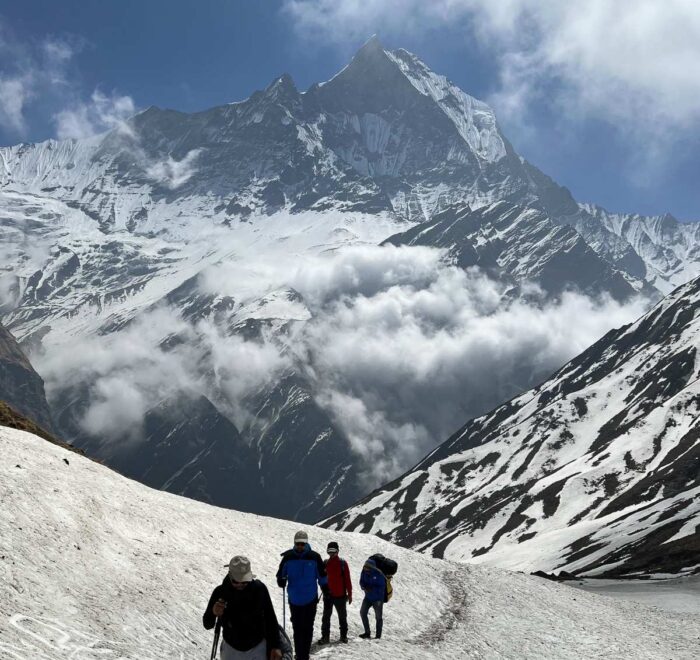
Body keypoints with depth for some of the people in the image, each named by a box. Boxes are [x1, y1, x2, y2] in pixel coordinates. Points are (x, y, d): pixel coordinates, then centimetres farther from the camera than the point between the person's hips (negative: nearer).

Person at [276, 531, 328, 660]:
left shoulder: (315, 557, -6)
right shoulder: (288, 557, -4)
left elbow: (322, 577, 4)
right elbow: (281, 574, 6)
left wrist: (326, 591, 5)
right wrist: (281, 580, -15)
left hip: (310, 600, -1)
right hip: (294, 600, 1)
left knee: (307, 628, 1)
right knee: (297, 628, 8)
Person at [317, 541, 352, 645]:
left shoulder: (343, 563, -3)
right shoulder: (325, 563, 2)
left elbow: (347, 579, -1)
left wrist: (349, 594, -2)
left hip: (340, 595, -1)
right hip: (328, 595, 1)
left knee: (342, 617, 11)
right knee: (326, 617, 0)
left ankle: (343, 635, 23)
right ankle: (325, 636, 5)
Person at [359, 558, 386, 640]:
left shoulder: (378, 574, -25)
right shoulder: (364, 572, -10)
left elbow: (381, 587, -23)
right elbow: (362, 581, 3)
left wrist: (371, 589, -33)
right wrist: (364, 587, -18)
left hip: (378, 598, -5)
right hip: (368, 597, 5)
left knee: (378, 616, 3)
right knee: (363, 612, -2)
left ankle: (378, 635, 15)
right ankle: (367, 632, 11)